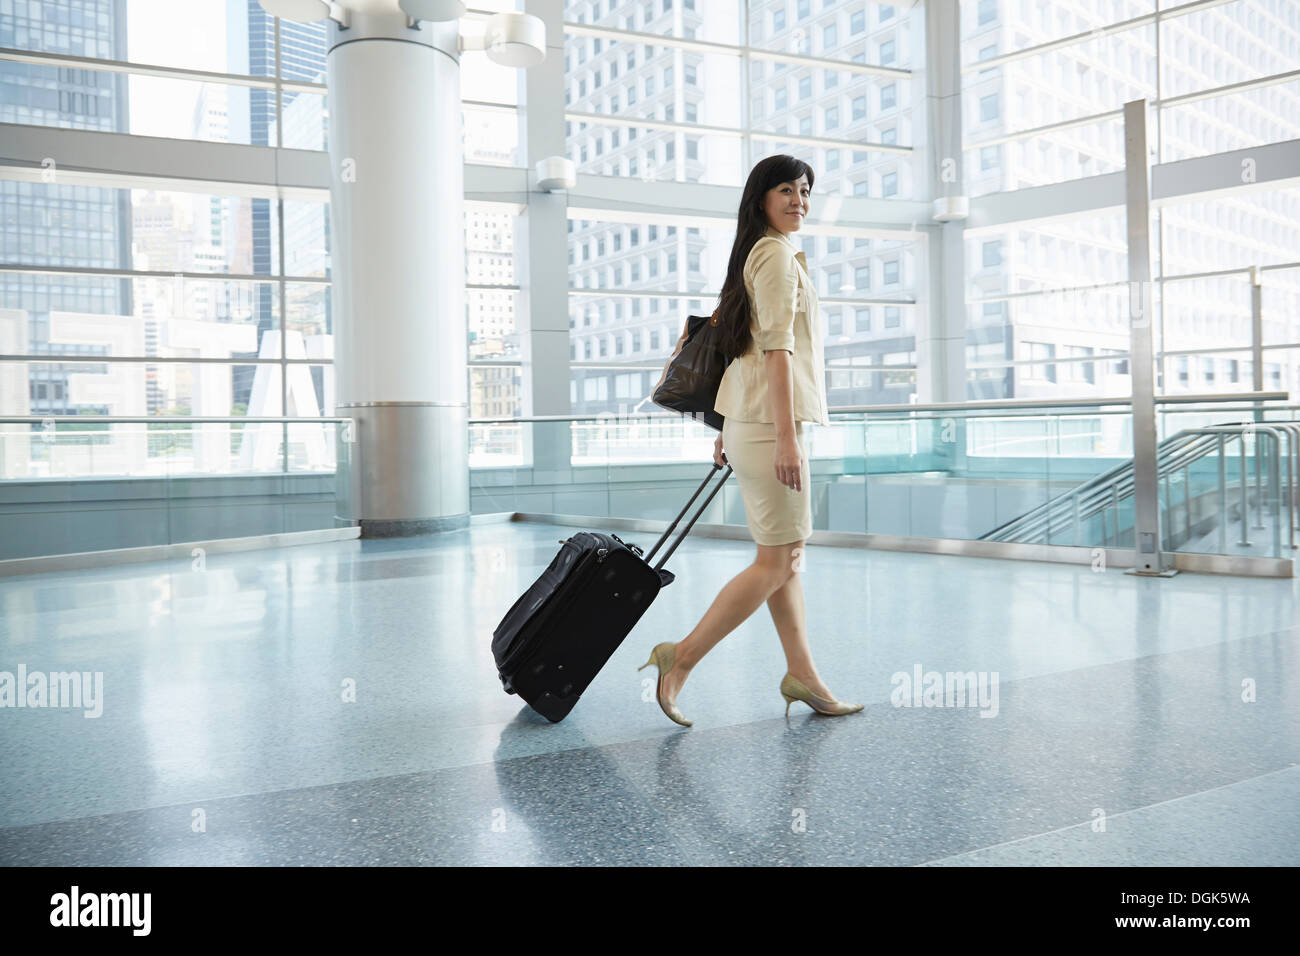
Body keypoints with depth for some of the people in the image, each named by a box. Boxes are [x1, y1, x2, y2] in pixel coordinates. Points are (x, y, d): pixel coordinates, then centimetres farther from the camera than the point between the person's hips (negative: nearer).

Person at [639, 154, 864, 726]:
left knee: (788, 555, 12)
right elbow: (777, 347, -18)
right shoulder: (777, 253, -9)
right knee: (775, 563, -6)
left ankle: (802, 675, 18)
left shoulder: (756, 253, 21)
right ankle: (680, 659, -5)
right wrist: (786, 436, -22)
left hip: (751, 423, 10)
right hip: (771, 424, -10)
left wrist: (730, 431, 23)